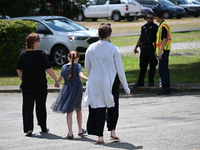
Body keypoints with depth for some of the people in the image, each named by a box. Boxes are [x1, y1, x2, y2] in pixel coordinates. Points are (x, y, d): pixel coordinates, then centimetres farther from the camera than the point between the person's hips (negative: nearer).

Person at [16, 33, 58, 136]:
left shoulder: (23, 54, 1)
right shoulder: (41, 54, -10)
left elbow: (18, 69, 8)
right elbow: (48, 69, -11)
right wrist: (56, 79, -2)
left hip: (26, 85, 2)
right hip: (40, 85, -2)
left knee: (27, 107, 2)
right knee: (41, 106, 14)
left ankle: (29, 129, -10)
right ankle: (43, 127, 25)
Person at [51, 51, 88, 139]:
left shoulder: (64, 67, 4)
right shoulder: (77, 66, -7)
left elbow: (60, 78, 18)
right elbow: (81, 76, -23)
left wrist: (57, 83, 38)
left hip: (67, 89, 2)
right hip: (76, 89, -2)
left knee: (69, 112, 3)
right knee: (78, 109, 18)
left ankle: (70, 133, -7)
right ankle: (80, 130, 29)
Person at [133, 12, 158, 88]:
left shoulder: (155, 27, -5)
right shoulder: (144, 27, 15)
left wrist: (156, 49, -17)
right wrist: (136, 47, 20)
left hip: (151, 49, -6)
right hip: (144, 48, 6)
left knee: (152, 66, 2)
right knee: (142, 66, 6)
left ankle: (151, 81, 12)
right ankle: (140, 82, 9)